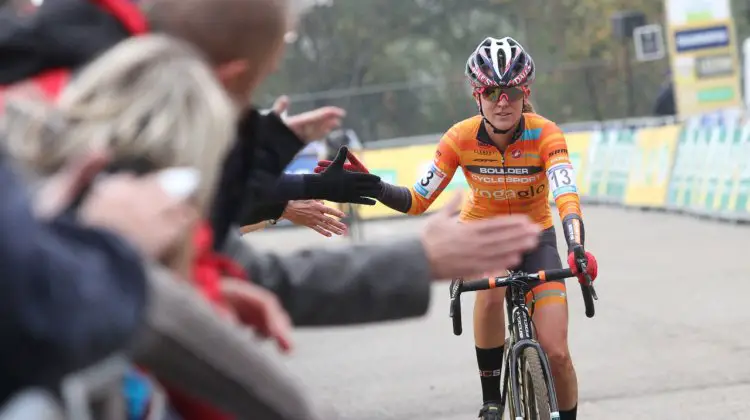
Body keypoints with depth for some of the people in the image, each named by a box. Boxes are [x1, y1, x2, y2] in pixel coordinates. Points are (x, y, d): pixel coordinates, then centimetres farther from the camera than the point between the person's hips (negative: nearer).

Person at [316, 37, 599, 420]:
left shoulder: (544, 134, -26)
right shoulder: (461, 138, -21)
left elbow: (567, 197, -40)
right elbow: (417, 201, -18)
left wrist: (577, 251, -59)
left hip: (534, 234, 0)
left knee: (556, 353, -13)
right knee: (491, 292, -35)